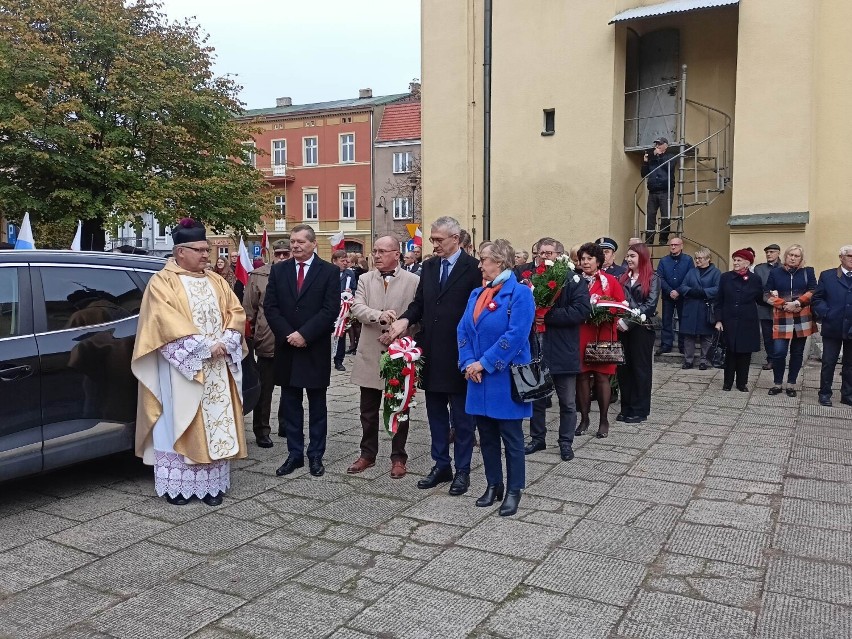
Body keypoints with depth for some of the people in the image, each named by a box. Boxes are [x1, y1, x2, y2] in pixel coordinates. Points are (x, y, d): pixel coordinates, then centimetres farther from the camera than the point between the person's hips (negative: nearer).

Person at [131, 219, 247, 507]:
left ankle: (212, 482, 12)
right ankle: (177, 484, 11)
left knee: (216, 424, 5)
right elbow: (168, 323, -15)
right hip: (181, 367, -5)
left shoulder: (216, 282, 14)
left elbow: (236, 313, 8)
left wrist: (225, 343, -10)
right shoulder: (162, 282, -3)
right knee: (180, 424, 1)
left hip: (217, 367, 5)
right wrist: (205, 347, -20)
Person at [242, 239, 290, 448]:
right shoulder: (258, 276, -1)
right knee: (265, 389, 7)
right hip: (267, 342, -2)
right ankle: (261, 430, 18)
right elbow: (249, 309, 3)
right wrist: (250, 334, 0)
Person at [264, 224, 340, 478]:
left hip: (316, 349, -3)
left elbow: (331, 310, -11)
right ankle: (294, 454, 19)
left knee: (317, 406, 7)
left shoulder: (330, 272, -3)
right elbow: (270, 307, 2)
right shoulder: (278, 270, 7)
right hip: (286, 347, 3)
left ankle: (315, 455, 16)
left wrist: (304, 334, -17)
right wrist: (288, 335, -10)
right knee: (290, 405, 9)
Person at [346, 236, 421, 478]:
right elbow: (357, 308, -8)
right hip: (371, 353, 3)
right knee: (368, 410, 12)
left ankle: (398, 457, 21)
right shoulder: (365, 279, 6)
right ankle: (368, 454, 27)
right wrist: (378, 316, -26)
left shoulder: (413, 281, -2)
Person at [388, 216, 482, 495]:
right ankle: (441, 466, 28)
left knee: (462, 416, 7)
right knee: (435, 414, 15)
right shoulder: (429, 266, 10)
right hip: (431, 354, 6)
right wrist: (405, 319, -8)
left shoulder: (473, 268, -9)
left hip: (458, 355, -6)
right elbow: (419, 303, 12)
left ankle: (462, 470, 19)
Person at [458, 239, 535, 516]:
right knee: (486, 435, 14)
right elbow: (463, 331, 7)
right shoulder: (476, 294, 11)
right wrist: (468, 363, -8)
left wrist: (485, 363, -18)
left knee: (511, 436, 5)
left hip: (505, 379, -7)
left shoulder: (519, 293, -11)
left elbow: (516, 335, -20)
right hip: (479, 378, 7)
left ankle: (513, 490, 17)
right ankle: (493, 485, 27)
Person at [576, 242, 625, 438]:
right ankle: (584, 419, 15)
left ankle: (604, 420, 12)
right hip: (580, 334, 2)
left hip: (603, 334, -2)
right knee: (582, 376, 4)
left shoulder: (610, 281, 4)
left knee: (602, 376, 0)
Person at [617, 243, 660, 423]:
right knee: (623, 368, 7)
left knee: (640, 368, 3)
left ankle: (640, 410, 11)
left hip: (642, 329, -5)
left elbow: (650, 305, -12)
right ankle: (626, 408, 18)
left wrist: (629, 321, -18)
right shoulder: (624, 278, 14)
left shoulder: (652, 279, -2)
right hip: (623, 328, 5)